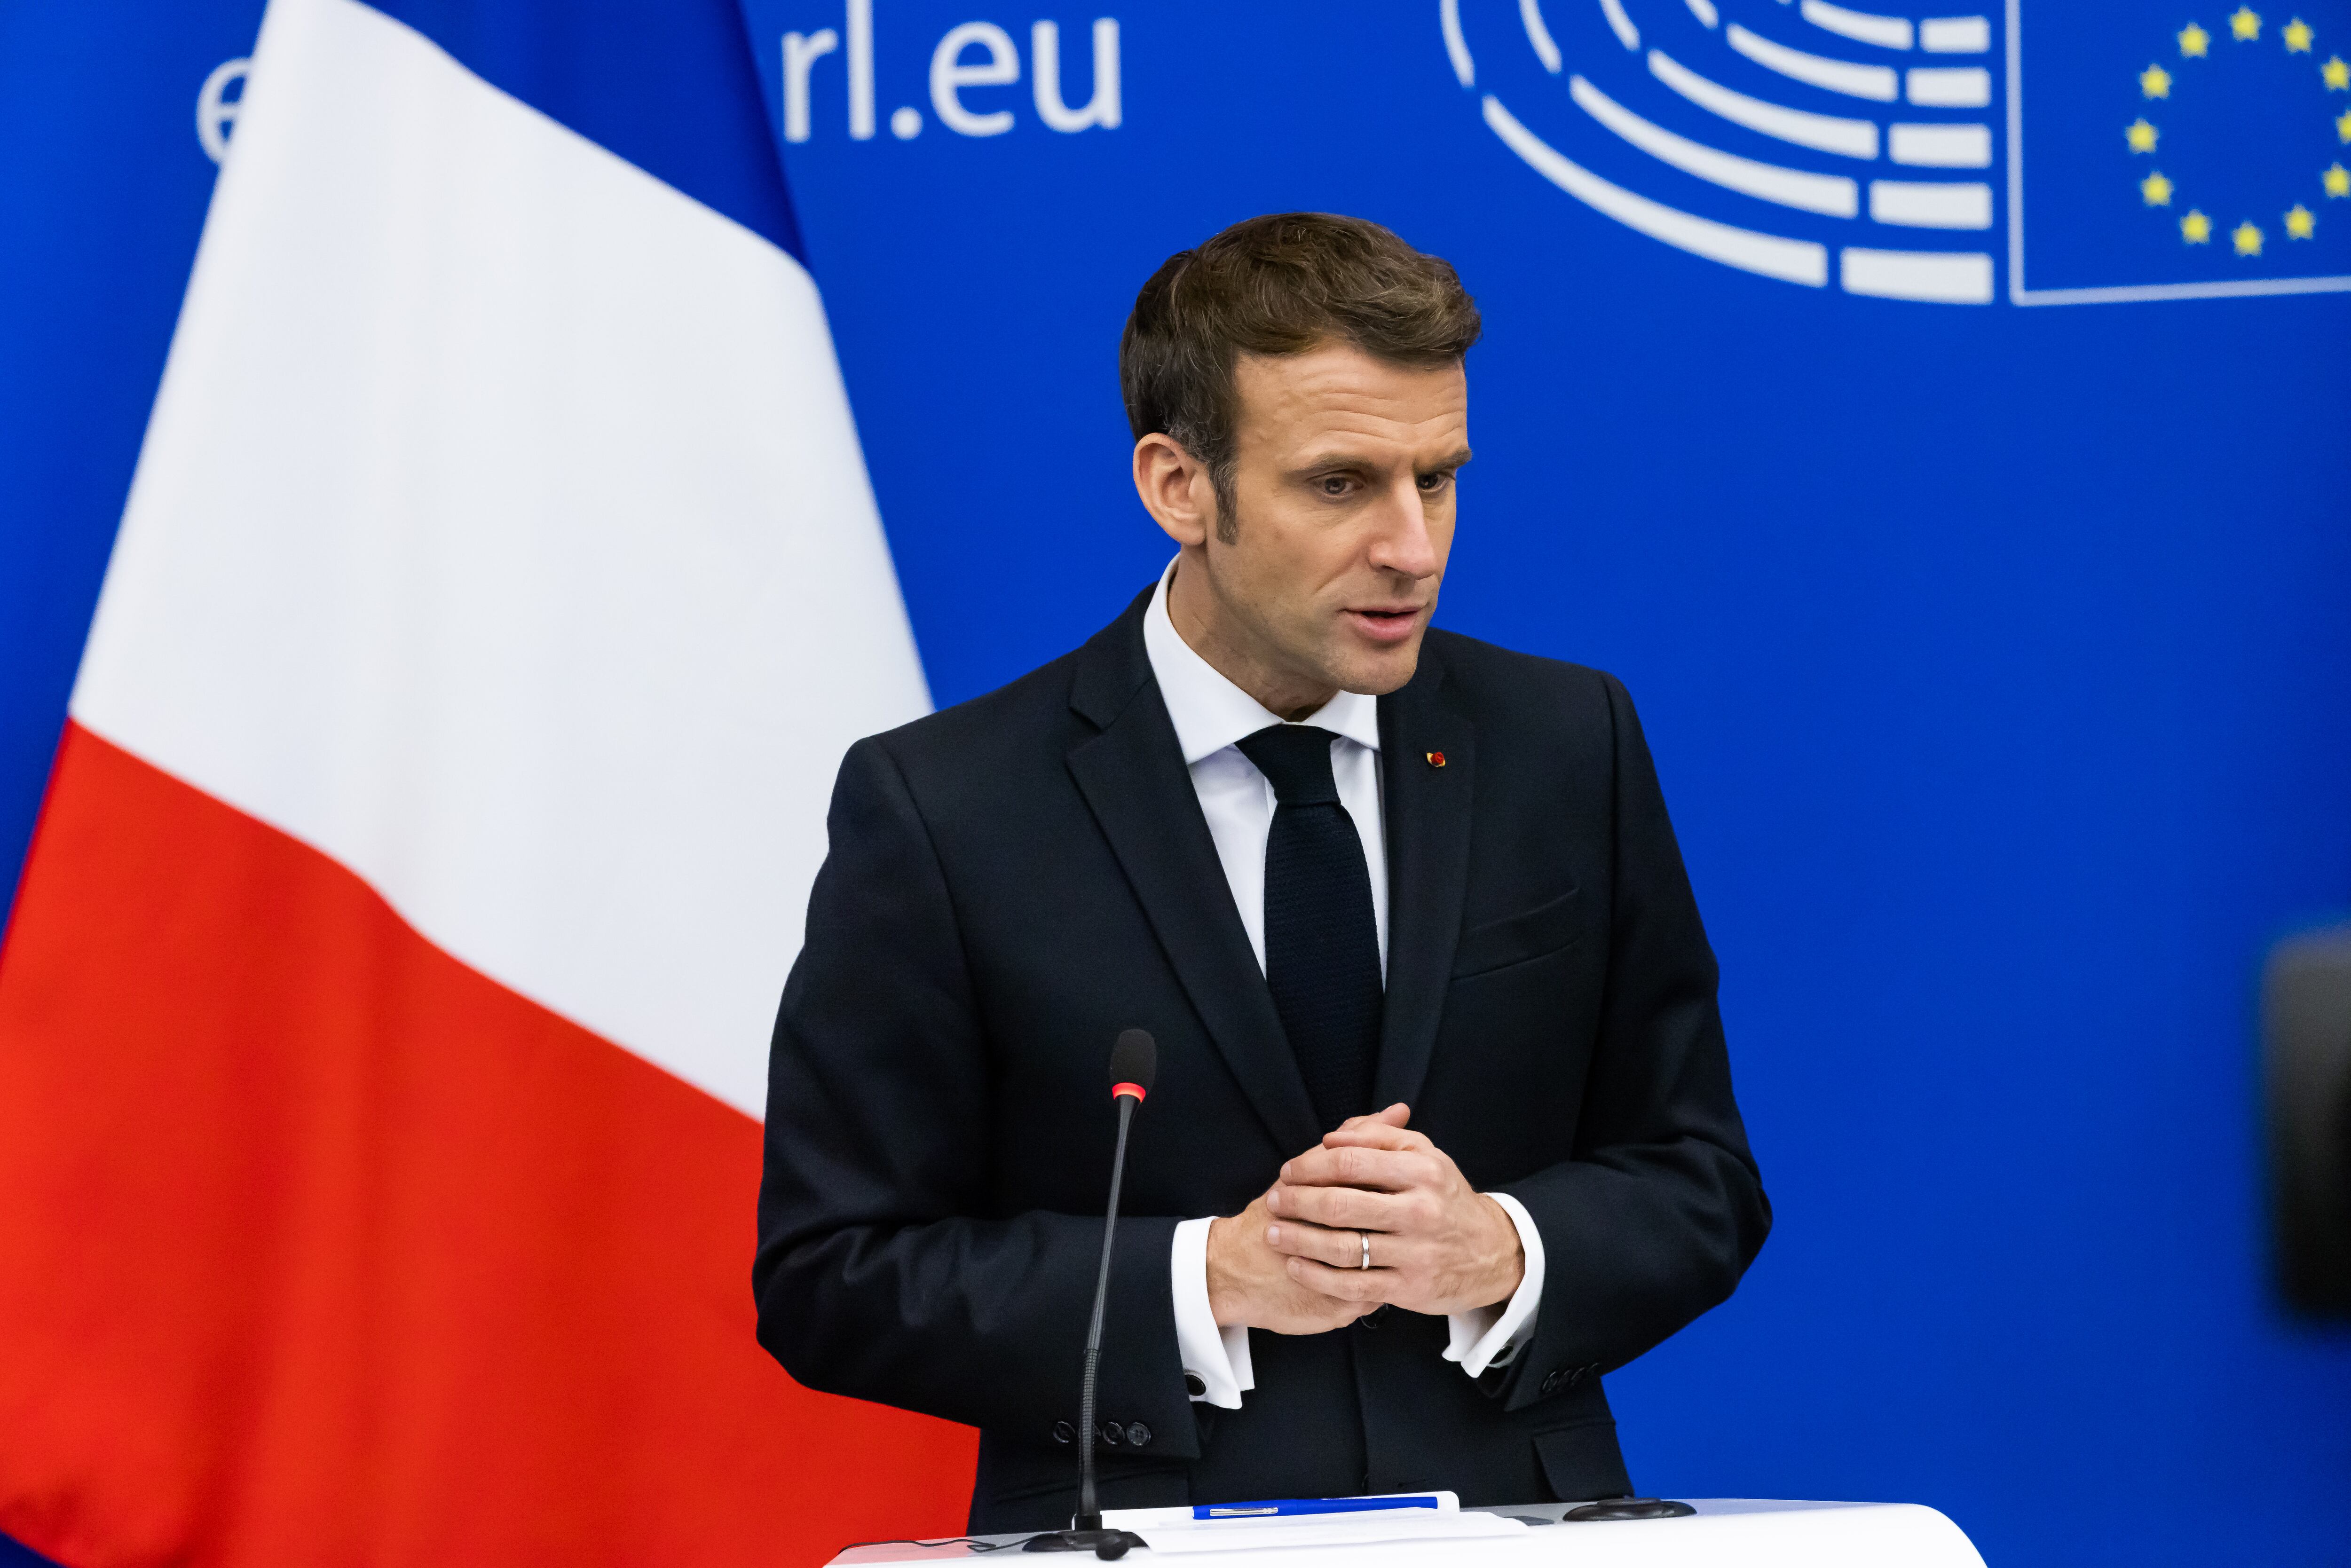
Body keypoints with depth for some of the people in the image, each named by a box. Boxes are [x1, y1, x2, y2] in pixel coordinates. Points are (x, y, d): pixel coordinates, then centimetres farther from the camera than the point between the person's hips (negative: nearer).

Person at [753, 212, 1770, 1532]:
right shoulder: (942, 810, -2)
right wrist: (1210, 1283, -11)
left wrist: (1501, 1252, -8)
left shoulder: (1569, 745, 7)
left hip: (1513, 1542, 2)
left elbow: (1699, 1182, 11)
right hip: (1144, 1542, -2)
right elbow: (829, 1277, -1)